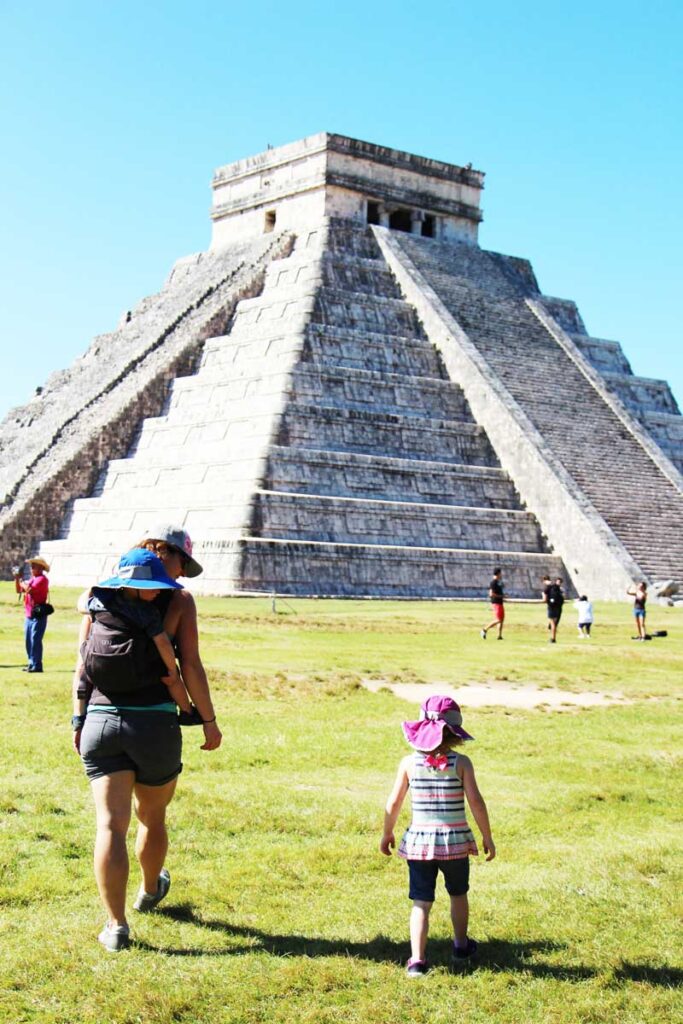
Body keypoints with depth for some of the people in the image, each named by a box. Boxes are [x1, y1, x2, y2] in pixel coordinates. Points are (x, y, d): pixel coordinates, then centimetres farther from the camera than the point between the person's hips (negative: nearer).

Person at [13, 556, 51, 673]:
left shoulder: (42, 579, -11)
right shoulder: (31, 579, 17)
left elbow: (30, 590, -23)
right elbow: (18, 590, 20)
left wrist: (21, 581, -8)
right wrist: (17, 578, 7)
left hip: (38, 615, -9)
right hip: (29, 615, 9)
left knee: (35, 640, -11)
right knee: (28, 640, 11)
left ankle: (36, 665, -10)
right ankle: (31, 664, 17)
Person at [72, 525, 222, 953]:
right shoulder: (179, 600, -2)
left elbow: (83, 665, 6)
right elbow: (191, 667, -6)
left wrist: (79, 718, 13)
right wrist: (209, 721, 3)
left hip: (101, 722, 2)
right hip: (156, 722, -1)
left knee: (111, 824, -1)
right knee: (152, 818, 20)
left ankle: (116, 925, -5)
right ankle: (150, 892, 43)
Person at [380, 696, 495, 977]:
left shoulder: (409, 763, -5)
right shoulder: (461, 763, -9)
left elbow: (393, 803, -1)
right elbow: (476, 802, -11)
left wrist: (386, 833, 15)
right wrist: (487, 837, 1)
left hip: (418, 842, 0)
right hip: (455, 841, 0)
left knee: (421, 904, 5)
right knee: (458, 894, 23)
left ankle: (417, 961, -5)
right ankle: (461, 948, 40)